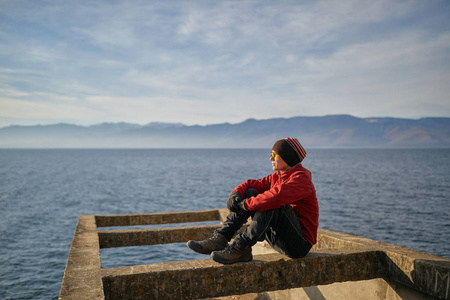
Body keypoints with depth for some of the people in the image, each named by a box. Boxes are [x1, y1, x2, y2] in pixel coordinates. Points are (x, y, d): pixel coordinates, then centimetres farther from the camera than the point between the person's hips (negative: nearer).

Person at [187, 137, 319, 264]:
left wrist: (245, 204, -25)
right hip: (278, 237, 8)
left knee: (272, 204, -32)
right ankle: (220, 238, -13)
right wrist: (235, 194, -12)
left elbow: (276, 197, -34)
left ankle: (240, 247, -30)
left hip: (300, 243, -8)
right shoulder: (277, 177, 11)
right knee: (250, 193, -1)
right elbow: (251, 184, 10)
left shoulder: (301, 178, -17)